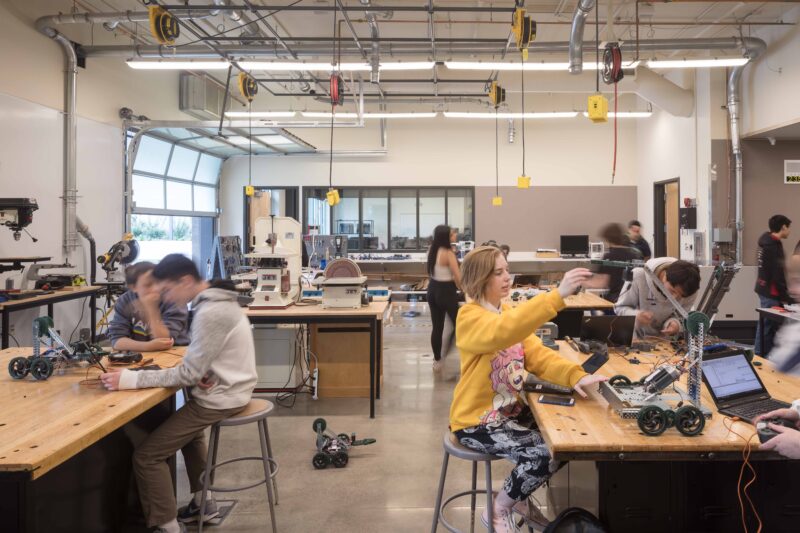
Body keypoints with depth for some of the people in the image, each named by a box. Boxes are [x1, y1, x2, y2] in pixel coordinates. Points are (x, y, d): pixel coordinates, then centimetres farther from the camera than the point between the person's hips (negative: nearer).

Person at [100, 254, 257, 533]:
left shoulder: (209, 314, -25)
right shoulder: (218, 301, 6)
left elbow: (190, 374, -25)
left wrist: (131, 379, -25)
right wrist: (200, 376, -8)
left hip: (220, 399, -10)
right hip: (229, 388, 10)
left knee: (146, 456, -5)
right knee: (187, 428, 36)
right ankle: (202, 503, 39)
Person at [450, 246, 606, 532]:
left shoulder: (507, 311, 7)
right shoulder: (469, 317, -19)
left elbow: (538, 354, -2)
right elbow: (503, 332, -41)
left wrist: (575, 375, -21)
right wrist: (557, 295, -48)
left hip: (512, 410, 8)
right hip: (478, 420, -8)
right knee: (545, 454, -21)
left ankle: (519, 498, 21)